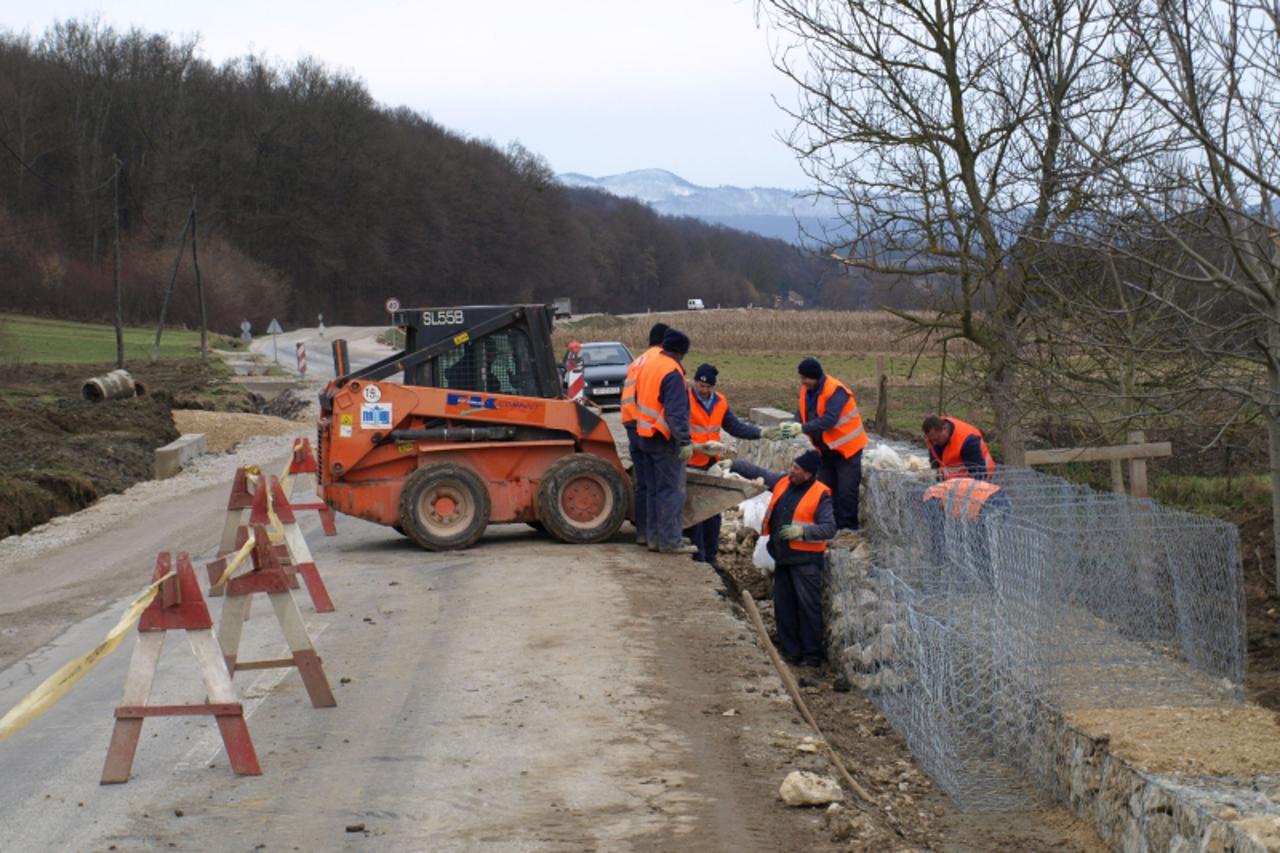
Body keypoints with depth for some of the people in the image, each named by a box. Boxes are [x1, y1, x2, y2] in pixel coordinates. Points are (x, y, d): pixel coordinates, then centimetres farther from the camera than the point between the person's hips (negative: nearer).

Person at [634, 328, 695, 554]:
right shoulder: (672, 373, -18)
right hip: (665, 440, -9)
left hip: (645, 436, 9)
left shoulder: (648, 364, 10)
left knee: (654, 489, 15)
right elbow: (676, 412, -23)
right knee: (671, 491, -5)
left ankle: (654, 536, 20)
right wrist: (685, 442, -23)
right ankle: (670, 540, -5)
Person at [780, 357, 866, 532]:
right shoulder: (806, 391, 0)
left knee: (846, 491, -7)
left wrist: (802, 428, -40)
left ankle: (847, 529, -1)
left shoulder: (836, 391, -24)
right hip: (826, 450, 8)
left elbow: (830, 419, -34)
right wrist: (792, 427, -23)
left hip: (846, 448, -8)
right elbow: (802, 415, -1)